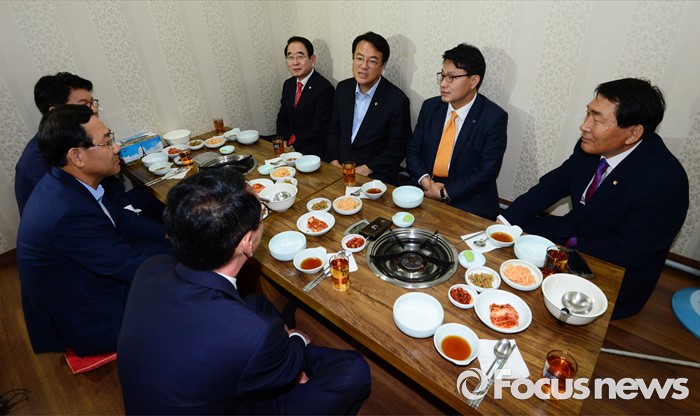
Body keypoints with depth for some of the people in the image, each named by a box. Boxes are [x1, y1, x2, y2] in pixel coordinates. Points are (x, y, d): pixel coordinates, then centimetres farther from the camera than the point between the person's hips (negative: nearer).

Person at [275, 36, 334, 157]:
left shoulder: (325, 88, -14)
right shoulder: (288, 84, 10)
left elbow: (318, 129, -17)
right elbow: (282, 118, 13)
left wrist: (291, 145, -15)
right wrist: (284, 141, -5)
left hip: (312, 150, -7)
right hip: (289, 142, 7)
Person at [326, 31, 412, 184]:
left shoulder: (397, 100, -11)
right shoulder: (343, 88, 4)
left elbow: (397, 148, -9)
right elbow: (334, 129, 11)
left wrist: (363, 170, -13)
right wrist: (334, 162, -2)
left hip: (374, 176, -4)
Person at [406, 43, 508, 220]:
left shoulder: (494, 118, -9)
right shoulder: (430, 107, 5)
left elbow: (487, 172, -11)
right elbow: (413, 151, 7)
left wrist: (444, 193, -15)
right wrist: (425, 181, -11)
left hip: (469, 205, -3)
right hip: (425, 192, 4)